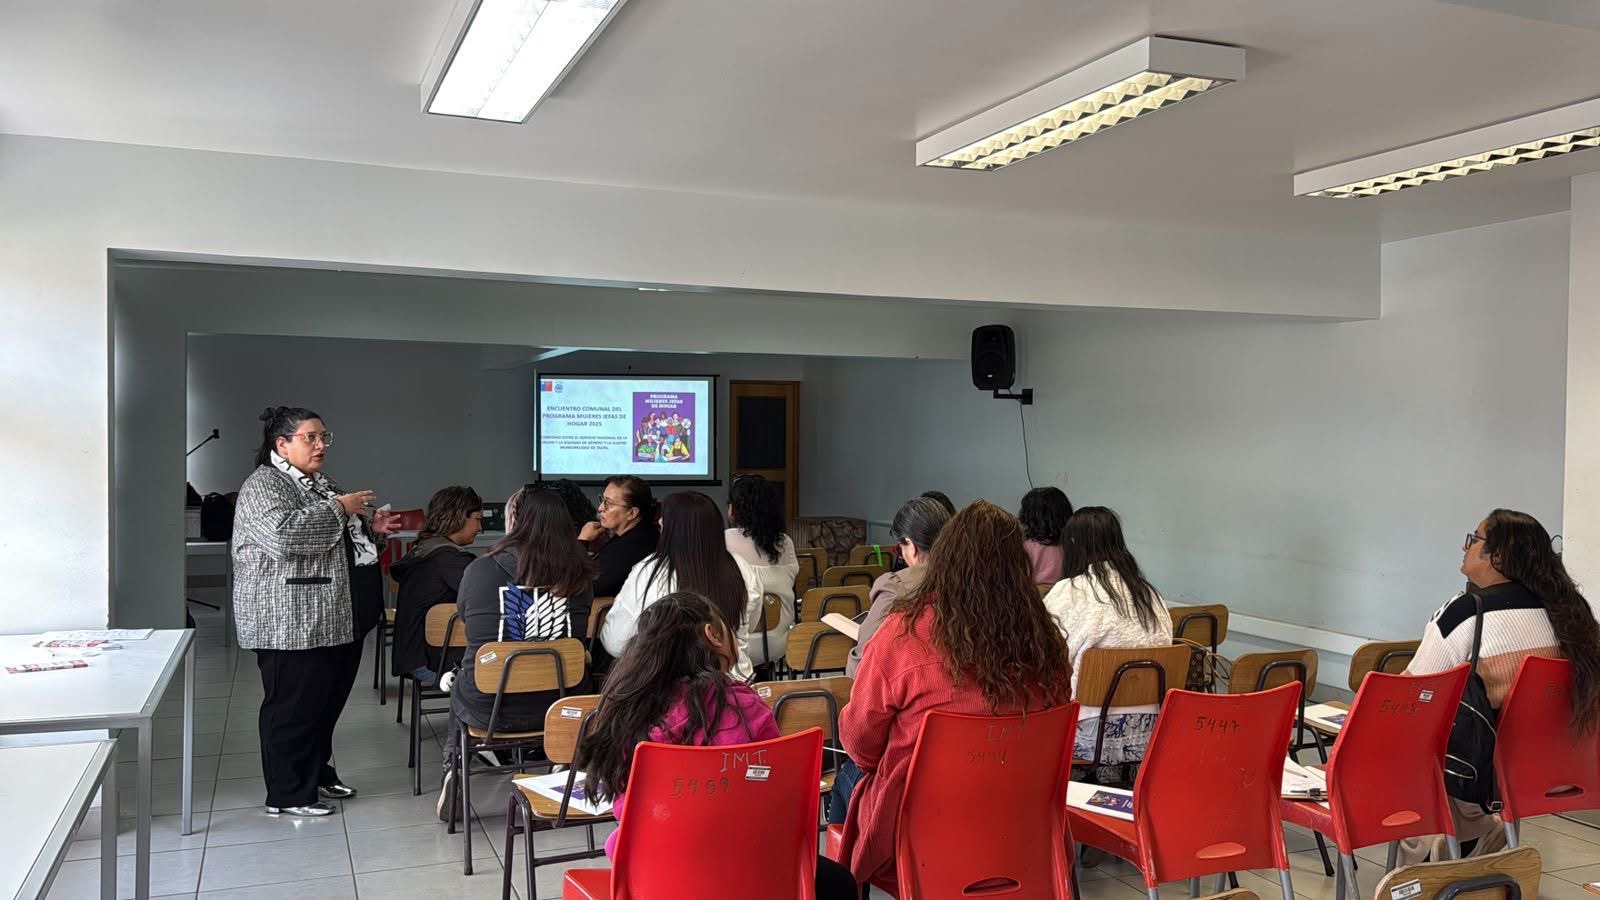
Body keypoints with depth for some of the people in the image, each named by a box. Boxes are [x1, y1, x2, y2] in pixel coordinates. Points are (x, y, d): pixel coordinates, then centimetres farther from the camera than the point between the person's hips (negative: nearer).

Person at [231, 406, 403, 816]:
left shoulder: (322, 484, 18)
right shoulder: (263, 486, -10)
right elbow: (284, 535, -28)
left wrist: (373, 529, 10)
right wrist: (339, 509, -20)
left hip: (338, 620, 9)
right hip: (293, 624, -9)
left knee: (328, 703, 17)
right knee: (293, 709, 0)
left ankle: (318, 774, 31)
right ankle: (288, 795, 9)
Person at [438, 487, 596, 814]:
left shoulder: (479, 570, -13)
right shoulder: (579, 576, -9)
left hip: (488, 708, -1)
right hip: (557, 708, 1)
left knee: (459, 687, 33)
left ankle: (453, 772, 41)